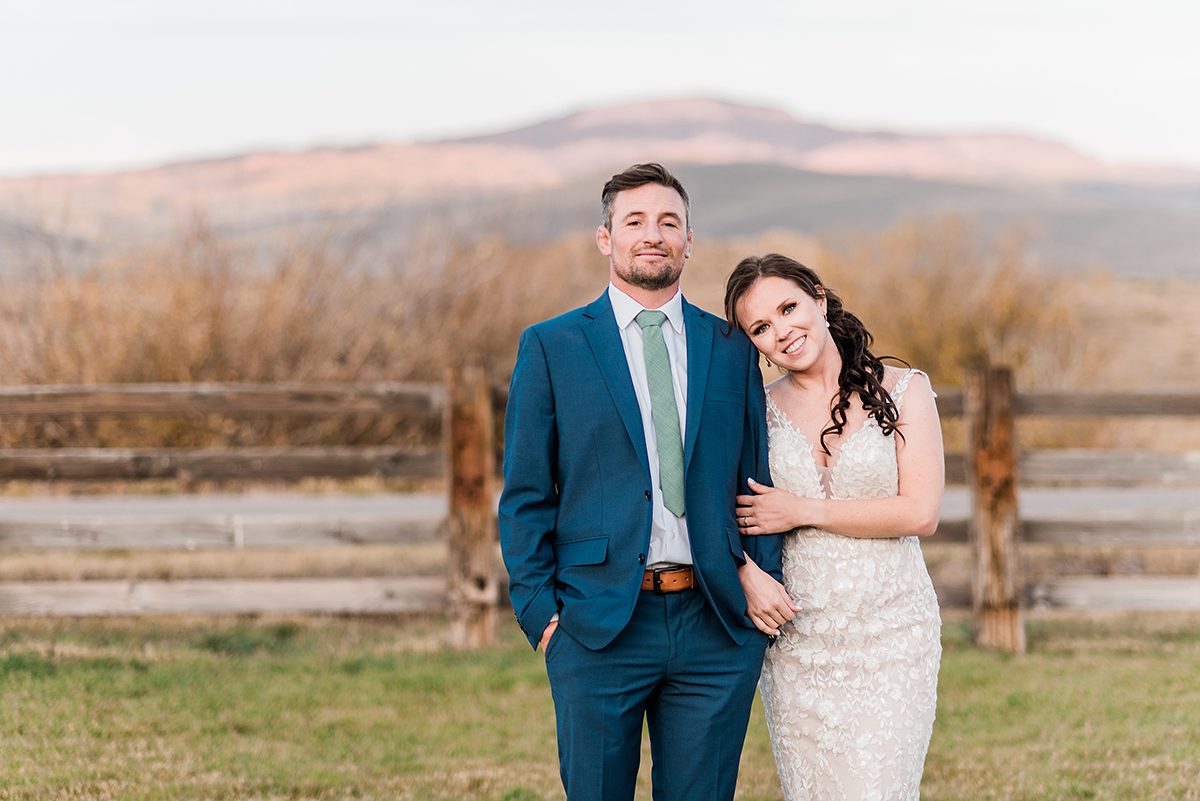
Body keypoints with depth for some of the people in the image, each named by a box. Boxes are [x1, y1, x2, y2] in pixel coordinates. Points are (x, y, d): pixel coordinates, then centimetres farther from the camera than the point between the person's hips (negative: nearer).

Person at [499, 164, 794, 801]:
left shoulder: (732, 350, 12)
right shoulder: (550, 347, 4)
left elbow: (758, 480, 14)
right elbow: (524, 497, 3)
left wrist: (760, 572, -4)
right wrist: (541, 615, -5)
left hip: (717, 629, 2)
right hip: (598, 628, -2)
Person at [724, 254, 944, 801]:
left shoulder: (903, 392, 0)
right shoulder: (759, 408, 6)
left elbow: (920, 512, -8)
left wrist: (803, 511, -8)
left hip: (890, 632, -2)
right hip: (796, 638, 3)